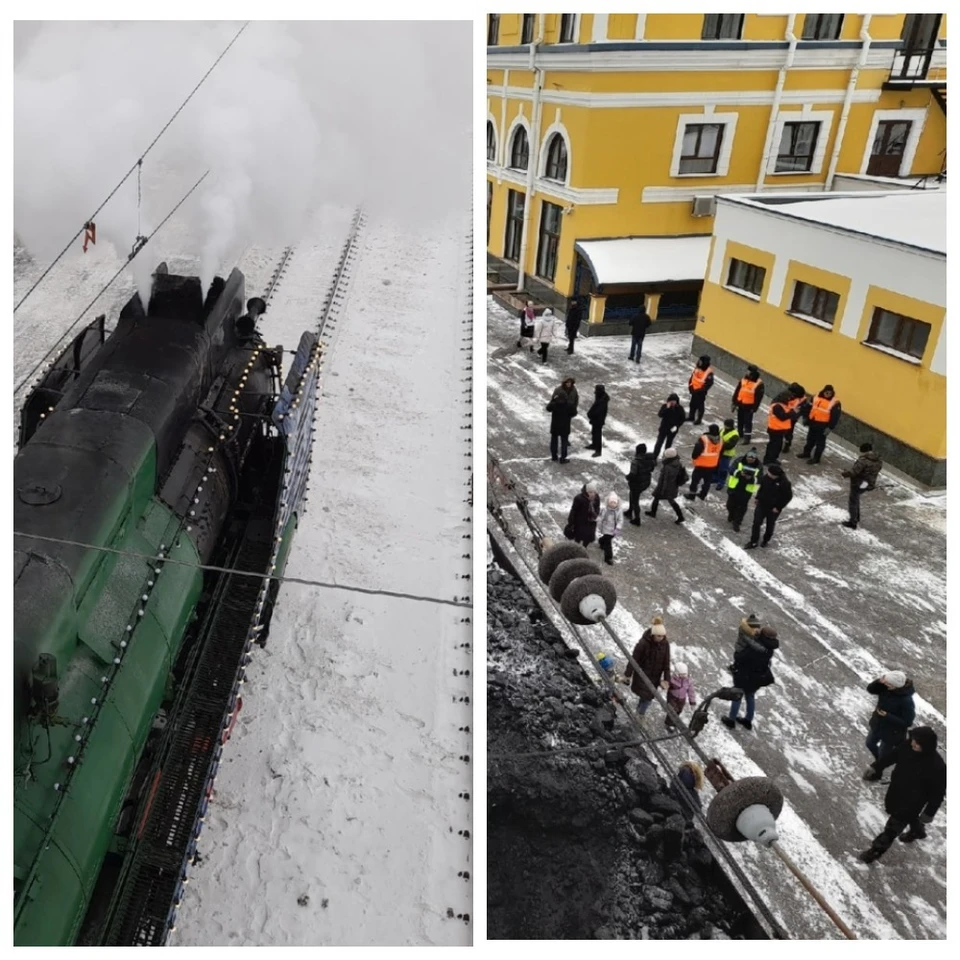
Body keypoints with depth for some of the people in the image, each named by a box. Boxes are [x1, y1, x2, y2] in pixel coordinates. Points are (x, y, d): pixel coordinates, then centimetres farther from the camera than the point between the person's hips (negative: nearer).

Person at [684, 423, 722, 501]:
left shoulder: (704, 439, -23)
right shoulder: (720, 440, -2)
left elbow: (697, 450, -21)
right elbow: (720, 452, 9)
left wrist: (694, 457, -2)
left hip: (701, 464, -6)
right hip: (713, 465, 6)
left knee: (695, 479, 9)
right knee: (707, 480, 19)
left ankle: (691, 495, 16)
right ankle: (703, 495, 30)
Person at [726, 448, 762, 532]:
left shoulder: (759, 466, -9)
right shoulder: (739, 460, -10)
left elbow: (759, 480, -12)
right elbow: (731, 470, -15)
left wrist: (751, 479, -32)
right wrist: (739, 473, -33)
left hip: (747, 490, -1)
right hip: (734, 487, 1)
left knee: (741, 507, 5)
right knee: (731, 504, 17)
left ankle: (736, 523, 19)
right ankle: (731, 516, 48)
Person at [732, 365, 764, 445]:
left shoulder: (759, 383, -13)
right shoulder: (743, 379, 1)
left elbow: (758, 397, -11)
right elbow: (737, 391, 7)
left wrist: (754, 408, -12)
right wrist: (734, 403, 6)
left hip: (749, 406, -5)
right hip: (740, 404, 5)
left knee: (747, 422, 1)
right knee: (740, 420, 17)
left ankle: (746, 437, 8)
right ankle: (739, 435, 33)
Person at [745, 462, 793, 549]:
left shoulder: (784, 483, -26)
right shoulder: (766, 477, -13)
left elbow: (789, 496, -15)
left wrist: (778, 507, -15)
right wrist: (758, 498, 5)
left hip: (773, 509, -3)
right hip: (761, 504, 3)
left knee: (770, 525, 17)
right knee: (756, 523, 3)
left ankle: (766, 540, 41)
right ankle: (753, 542, 16)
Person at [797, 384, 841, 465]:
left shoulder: (835, 402, -15)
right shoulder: (816, 397, 0)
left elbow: (835, 416, -15)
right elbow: (809, 408, 10)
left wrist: (829, 427, -17)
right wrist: (806, 419, 12)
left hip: (823, 425, -6)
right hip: (813, 422, 6)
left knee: (820, 442, 6)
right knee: (810, 439, 21)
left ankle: (816, 458, 17)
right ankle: (806, 453, 38)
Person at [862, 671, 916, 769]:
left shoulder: (906, 701, -35)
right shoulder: (886, 686, -18)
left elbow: (907, 722, -27)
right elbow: (870, 689, -11)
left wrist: (887, 716, -31)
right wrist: (878, 681, -29)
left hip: (892, 732, -6)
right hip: (878, 724, 6)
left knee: (883, 754, 19)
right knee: (870, 743, 29)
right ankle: (878, 762, 57)